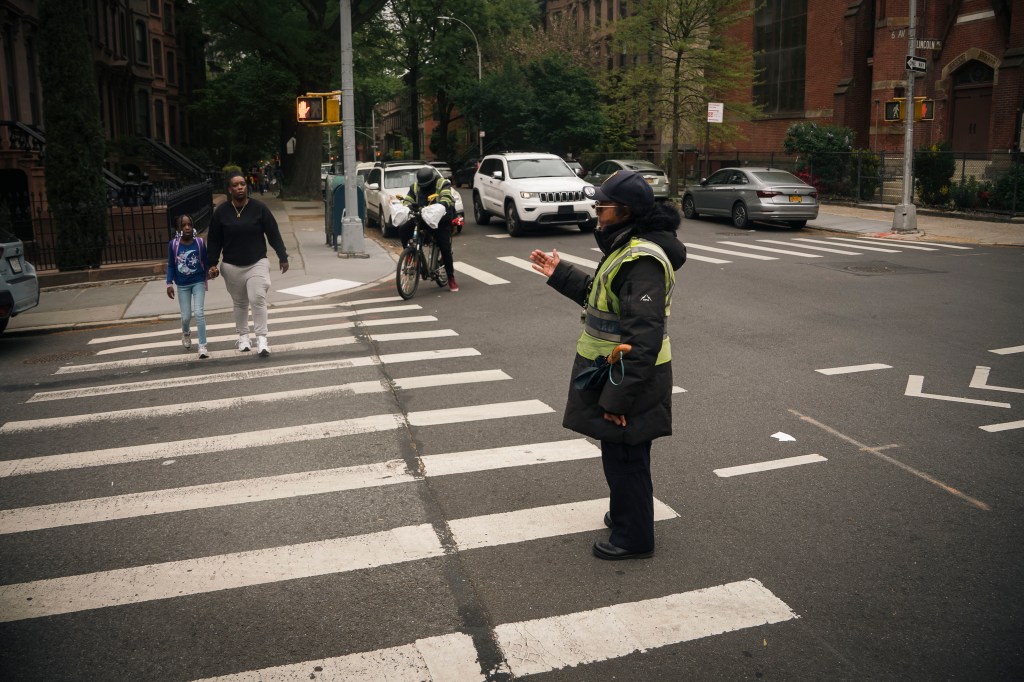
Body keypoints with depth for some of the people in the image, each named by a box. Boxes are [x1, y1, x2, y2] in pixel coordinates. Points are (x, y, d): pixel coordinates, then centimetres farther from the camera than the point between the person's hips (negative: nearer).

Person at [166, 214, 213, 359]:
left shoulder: (200, 242, -8)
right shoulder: (173, 244, -7)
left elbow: (206, 261, 1)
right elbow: (171, 265, 0)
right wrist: (169, 284, -4)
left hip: (198, 282, -1)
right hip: (182, 285, 1)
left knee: (199, 313, -9)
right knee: (186, 316, 8)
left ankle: (202, 346, -2)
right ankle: (186, 333, 44)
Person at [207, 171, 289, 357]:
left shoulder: (259, 208, -6)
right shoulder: (221, 212, -2)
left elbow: (273, 234, -3)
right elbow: (214, 240, 4)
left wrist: (283, 257, -3)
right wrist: (212, 264, 0)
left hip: (257, 264, -2)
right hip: (232, 266, 2)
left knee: (258, 299, -14)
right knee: (239, 303, 13)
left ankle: (262, 338, -9)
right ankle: (243, 335, 28)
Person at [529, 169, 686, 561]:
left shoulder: (643, 259, -26)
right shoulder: (627, 247, 9)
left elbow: (643, 338, -29)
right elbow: (601, 296, 23)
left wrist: (618, 396, -26)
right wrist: (561, 275, 19)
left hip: (629, 377, -10)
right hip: (613, 369, 10)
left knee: (624, 457, 4)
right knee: (620, 455, 24)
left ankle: (634, 538, 20)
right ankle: (626, 514, 43)